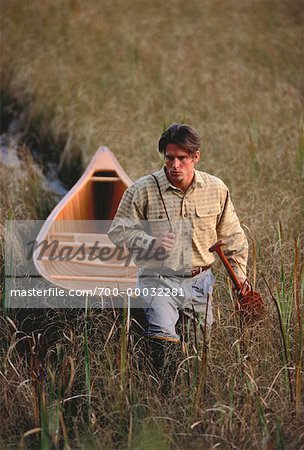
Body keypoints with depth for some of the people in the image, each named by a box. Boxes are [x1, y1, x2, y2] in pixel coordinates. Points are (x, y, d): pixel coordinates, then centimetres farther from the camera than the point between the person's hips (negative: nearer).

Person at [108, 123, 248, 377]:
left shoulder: (216, 190, 3)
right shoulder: (143, 190, -7)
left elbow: (233, 238, 14)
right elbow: (118, 231, -4)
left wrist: (240, 278, 10)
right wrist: (152, 243, -20)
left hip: (200, 280, 3)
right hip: (158, 279, -3)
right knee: (163, 339, -25)